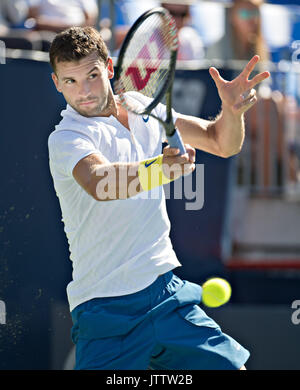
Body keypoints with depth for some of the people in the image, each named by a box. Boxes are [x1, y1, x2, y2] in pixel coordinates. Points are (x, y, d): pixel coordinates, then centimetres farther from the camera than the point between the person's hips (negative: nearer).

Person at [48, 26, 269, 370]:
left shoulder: (141, 108, 7)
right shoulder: (66, 138, -14)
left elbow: (221, 143, 15)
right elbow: (98, 182, -36)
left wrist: (232, 111, -7)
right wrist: (159, 167, -53)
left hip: (166, 291, 6)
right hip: (105, 312, -6)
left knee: (230, 366, 0)